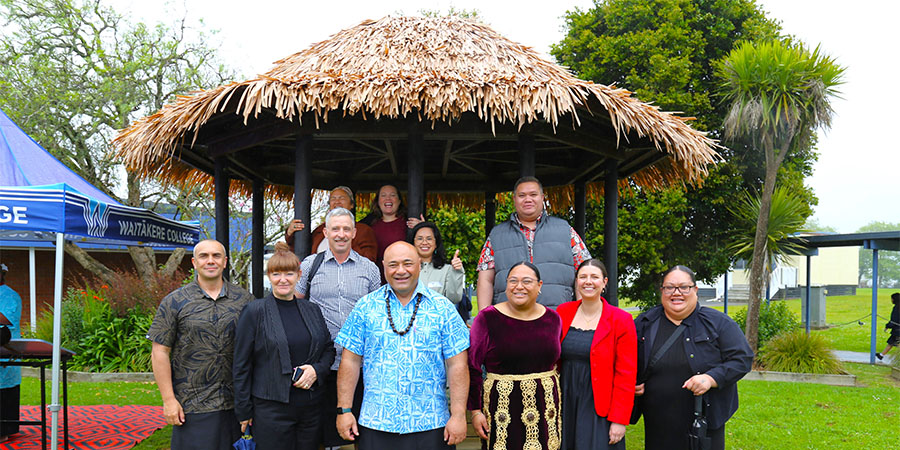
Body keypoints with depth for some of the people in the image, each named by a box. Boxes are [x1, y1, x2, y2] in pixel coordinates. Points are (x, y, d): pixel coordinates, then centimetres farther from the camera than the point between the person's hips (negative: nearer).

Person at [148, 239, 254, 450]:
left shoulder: (243, 299, 6)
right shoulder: (174, 302, 0)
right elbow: (160, 353, -2)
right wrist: (169, 399, -8)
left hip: (236, 402, 2)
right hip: (193, 406, -2)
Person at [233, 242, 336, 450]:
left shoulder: (313, 310, 10)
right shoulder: (254, 311, -3)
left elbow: (329, 349, 17)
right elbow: (241, 366, -3)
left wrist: (317, 370, -5)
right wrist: (244, 411, -4)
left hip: (311, 407, 4)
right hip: (271, 408, -4)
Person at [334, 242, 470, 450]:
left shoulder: (443, 308, 1)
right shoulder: (366, 307, 4)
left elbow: (456, 365, -1)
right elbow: (350, 362, 5)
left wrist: (458, 415, -6)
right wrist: (344, 410, 1)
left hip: (430, 425, 0)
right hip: (375, 426, 1)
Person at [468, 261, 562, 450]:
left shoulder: (552, 319, 7)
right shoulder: (488, 318, -4)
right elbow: (472, 368, -2)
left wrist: (560, 410, 15)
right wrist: (475, 411, -6)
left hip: (544, 406, 3)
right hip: (501, 405, -3)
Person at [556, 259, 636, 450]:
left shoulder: (621, 320, -4)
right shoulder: (562, 312, 5)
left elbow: (626, 375, -6)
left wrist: (619, 420, -10)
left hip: (598, 412, -3)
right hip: (565, 408, 3)